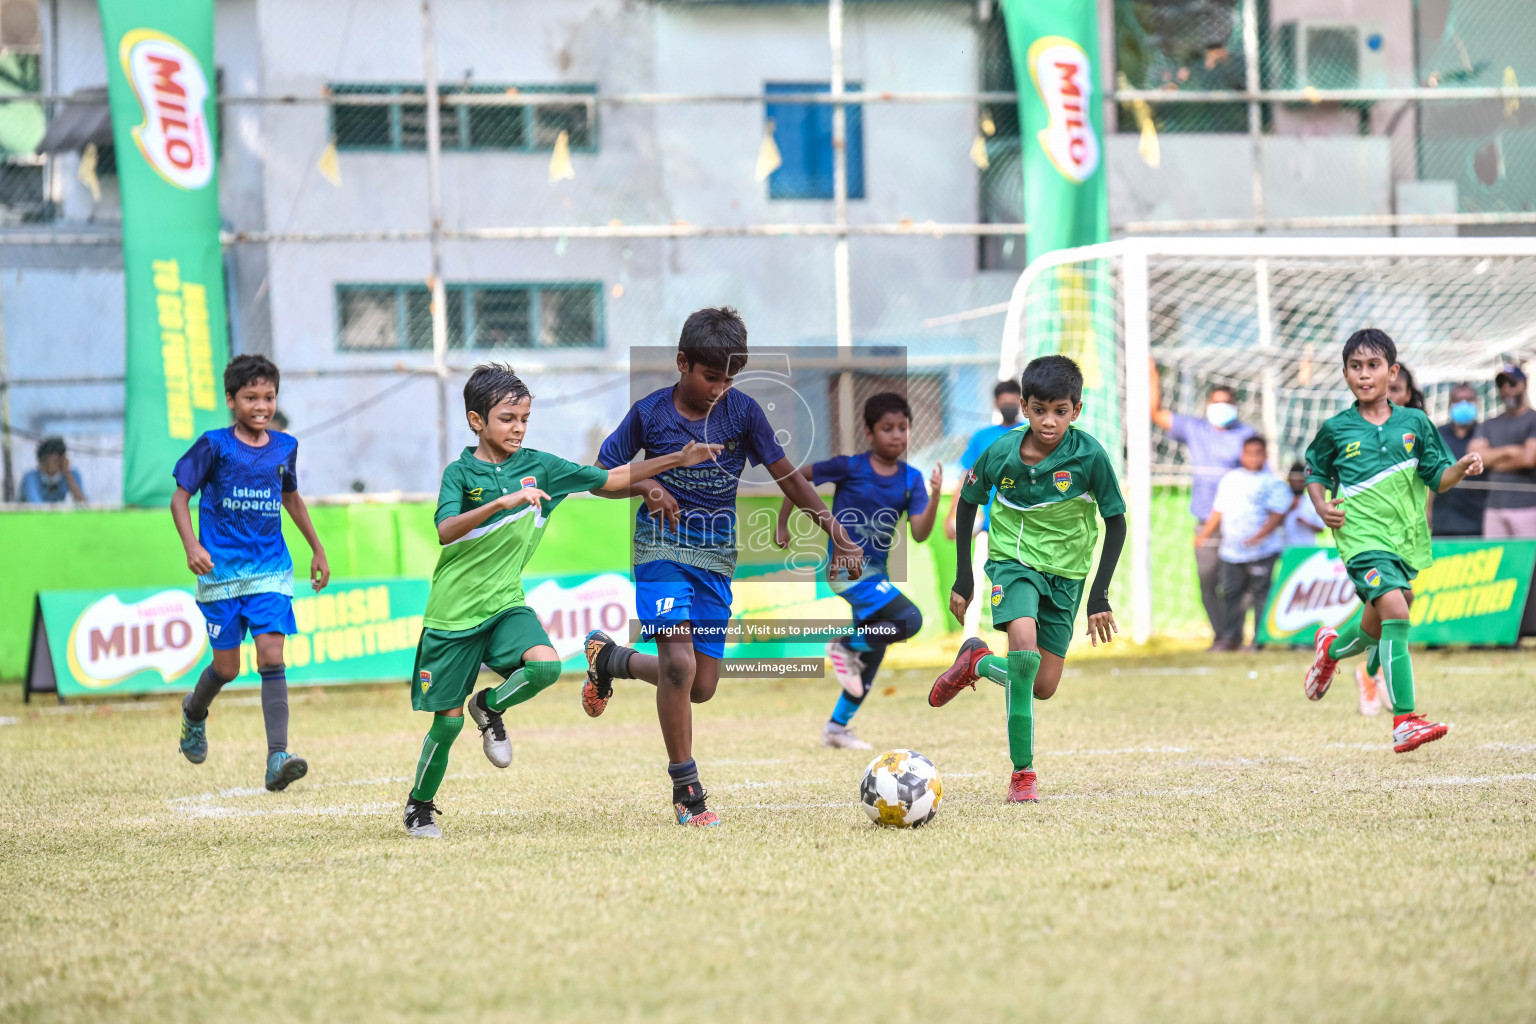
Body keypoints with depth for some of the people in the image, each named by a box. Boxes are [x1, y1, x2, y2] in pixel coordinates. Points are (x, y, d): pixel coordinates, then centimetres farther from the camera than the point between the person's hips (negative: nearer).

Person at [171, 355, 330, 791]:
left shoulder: (285, 447, 6)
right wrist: (191, 545, -18)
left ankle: (277, 759, -18)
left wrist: (317, 549, 29)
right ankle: (194, 713, 41)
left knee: (272, 657, -13)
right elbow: (180, 497, -2)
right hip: (221, 571, -2)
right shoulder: (215, 446, -6)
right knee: (227, 667, 6)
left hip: (270, 570, 2)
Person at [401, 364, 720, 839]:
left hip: (505, 602, 3)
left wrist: (678, 460, -3)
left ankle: (490, 707, 5)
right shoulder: (460, 472, -10)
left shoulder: (538, 466, 2)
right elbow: (446, 531, -27)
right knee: (448, 721, 0)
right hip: (453, 611, -3)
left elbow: (612, 479, 5)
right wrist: (504, 501, -39)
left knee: (544, 665, -26)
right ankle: (419, 805, 25)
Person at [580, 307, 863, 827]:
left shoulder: (743, 412, -3)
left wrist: (835, 529, -12)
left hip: (716, 558, 4)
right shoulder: (650, 413, -7)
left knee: (702, 686, 6)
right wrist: (645, 485, -18)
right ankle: (685, 788, -10)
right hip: (662, 549, -4)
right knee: (680, 664, -22)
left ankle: (611, 657, 33)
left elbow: (788, 477, -1)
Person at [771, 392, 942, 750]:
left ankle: (837, 727, 27)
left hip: (877, 572, 7)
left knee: (873, 655, 14)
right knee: (910, 620, -24)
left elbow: (920, 533, -7)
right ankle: (846, 646, -3)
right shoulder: (850, 467, -11)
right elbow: (798, 477, -1)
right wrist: (782, 526, -1)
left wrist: (935, 496, -22)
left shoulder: (911, 479, 1)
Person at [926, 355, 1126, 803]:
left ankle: (977, 662, 32)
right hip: (1014, 561, -2)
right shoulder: (1001, 453, -13)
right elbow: (968, 502, 5)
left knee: (1043, 687, 1)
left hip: (1065, 573, 2)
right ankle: (1022, 772, -18)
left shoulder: (1090, 456, -16)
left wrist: (1099, 596, -10)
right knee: (1025, 647, -28)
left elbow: (1116, 522, -6)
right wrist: (963, 578, 2)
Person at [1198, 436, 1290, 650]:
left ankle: (1260, 638, 2)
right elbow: (1219, 511, 21)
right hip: (1231, 551, 5)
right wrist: (1203, 534, 16)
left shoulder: (1273, 483, -1)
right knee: (1231, 593, 6)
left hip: (1262, 551, -5)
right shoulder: (1230, 480, 16)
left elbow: (1276, 515, -10)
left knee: (1261, 593, -3)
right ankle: (1231, 637, 14)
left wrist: (1258, 536, -23)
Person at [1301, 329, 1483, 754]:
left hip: (1405, 538, 4)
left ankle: (1332, 648, 54)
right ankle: (1404, 722, -25)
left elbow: (1437, 477, 7)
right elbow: (1315, 473, 15)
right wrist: (1321, 505, -4)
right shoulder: (1335, 430, 1)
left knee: (1376, 627, 16)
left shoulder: (1414, 423, 5)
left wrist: (1462, 467, -13)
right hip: (1362, 536, -4)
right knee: (1395, 610, -24)